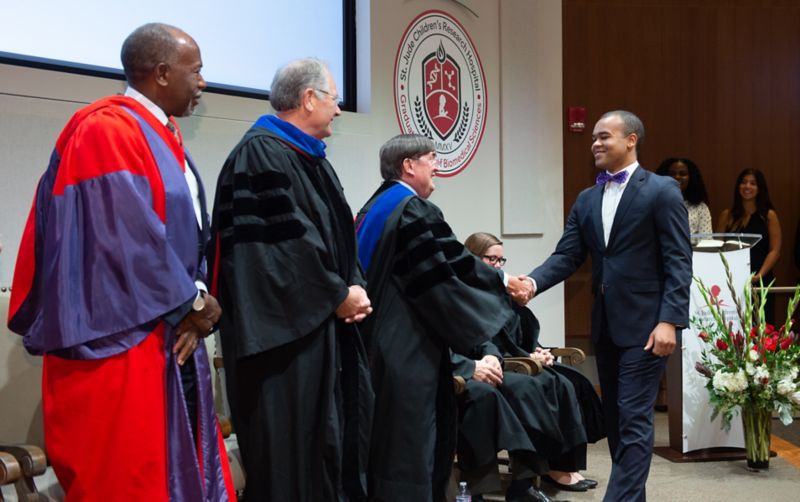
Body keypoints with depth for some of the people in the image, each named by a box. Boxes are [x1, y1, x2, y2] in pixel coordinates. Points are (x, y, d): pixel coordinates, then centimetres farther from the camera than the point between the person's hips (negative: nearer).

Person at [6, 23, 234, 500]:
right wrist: (191, 303, -11)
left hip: (171, 335, 9)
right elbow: (130, 238, -22)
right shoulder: (107, 131, -15)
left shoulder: (164, 137, 14)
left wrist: (195, 301, -4)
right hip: (122, 342, -9)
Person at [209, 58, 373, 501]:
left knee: (334, 434, 14)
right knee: (293, 445, -3)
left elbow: (338, 234, 17)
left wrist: (354, 287, -1)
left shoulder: (313, 160, 17)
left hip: (326, 326, 10)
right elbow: (282, 241, -21)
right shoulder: (260, 155, -14)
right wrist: (337, 295, -13)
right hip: (285, 329, -10)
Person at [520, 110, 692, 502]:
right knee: (614, 417, 13)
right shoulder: (586, 199, 12)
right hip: (605, 325, 7)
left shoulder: (661, 191, -6)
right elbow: (567, 256, 4)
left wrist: (669, 320, -19)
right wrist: (533, 282, -16)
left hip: (644, 324, -7)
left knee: (634, 418, -7)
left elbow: (678, 262, -11)